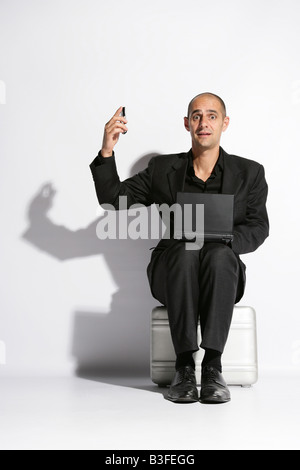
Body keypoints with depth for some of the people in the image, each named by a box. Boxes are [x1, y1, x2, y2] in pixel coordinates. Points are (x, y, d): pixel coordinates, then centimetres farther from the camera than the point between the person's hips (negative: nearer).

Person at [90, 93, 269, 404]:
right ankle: (184, 367, -31)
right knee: (185, 252, -34)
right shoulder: (162, 169, 10)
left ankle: (212, 367, -34)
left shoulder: (249, 172, 8)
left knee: (219, 254, -34)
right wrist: (107, 151, -9)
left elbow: (257, 228, 0)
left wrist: (221, 240, -19)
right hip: (172, 271, 0)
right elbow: (113, 199, 6)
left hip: (222, 272, 0)